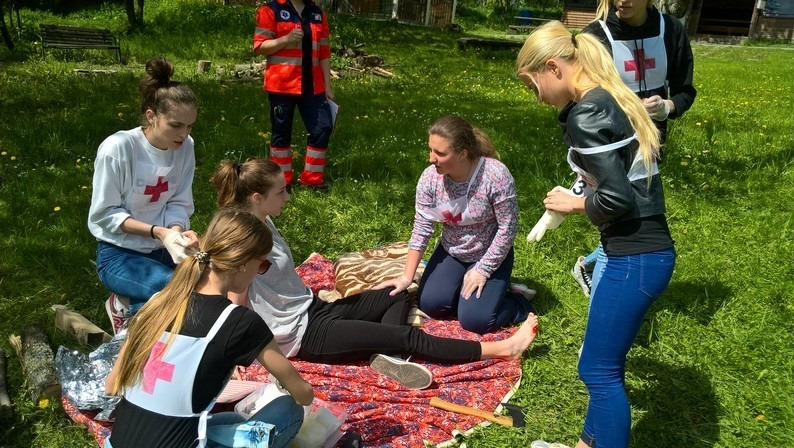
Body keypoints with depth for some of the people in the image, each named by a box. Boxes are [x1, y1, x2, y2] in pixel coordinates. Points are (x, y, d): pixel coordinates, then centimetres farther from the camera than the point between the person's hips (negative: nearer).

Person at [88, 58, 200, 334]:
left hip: (163, 249, 5)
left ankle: (134, 301, 8)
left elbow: (180, 204, -2)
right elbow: (104, 214, -15)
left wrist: (176, 230, -24)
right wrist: (158, 231, -26)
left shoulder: (185, 147, -8)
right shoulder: (117, 149, -20)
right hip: (119, 253, -5)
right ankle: (126, 307, 3)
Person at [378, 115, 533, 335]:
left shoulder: (496, 175, -29)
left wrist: (482, 270, -18)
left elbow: (507, 228, -21)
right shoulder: (430, 177, -18)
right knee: (430, 305, -10)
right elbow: (421, 227, -12)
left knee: (474, 320, -15)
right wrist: (407, 276, -15)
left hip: (492, 255, -4)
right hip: (451, 252, 4)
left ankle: (517, 303, 13)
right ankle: (464, 284, 18)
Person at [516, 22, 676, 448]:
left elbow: (616, 198, -22)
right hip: (645, 250, 10)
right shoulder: (611, 100, 12)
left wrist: (573, 204, -5)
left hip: (634, 258, -10)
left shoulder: (586, 114, -17)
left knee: (599, 370, 4)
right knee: (603, 363, 22)